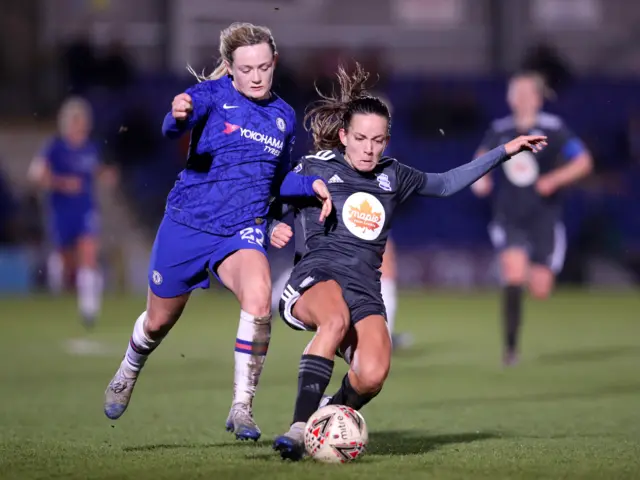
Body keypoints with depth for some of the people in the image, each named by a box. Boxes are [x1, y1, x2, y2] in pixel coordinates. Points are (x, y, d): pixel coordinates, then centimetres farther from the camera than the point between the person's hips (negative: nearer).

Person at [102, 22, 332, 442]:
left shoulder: (283, 116, 7)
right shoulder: (214, 94, -8)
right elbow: (176, 126, -29)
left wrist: (311, 184, 2)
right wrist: (178, 116, -53)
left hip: (243, 230, 2)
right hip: (187, 223, -2)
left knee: (259, 297, -29)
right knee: (160, 320, 13)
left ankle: (242, 408, -21)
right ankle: (128, 375, 49)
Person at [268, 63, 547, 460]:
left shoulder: (391, 175, 19)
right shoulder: (315, 168, 7)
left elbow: (447, 184, 31)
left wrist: (505, 151, 29)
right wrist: (276, 229, -12)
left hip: (365, 289, 3)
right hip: (317, 278, -3)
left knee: (372, 376, -25)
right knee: (336, 319, -41)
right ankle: (299, 428, -39)